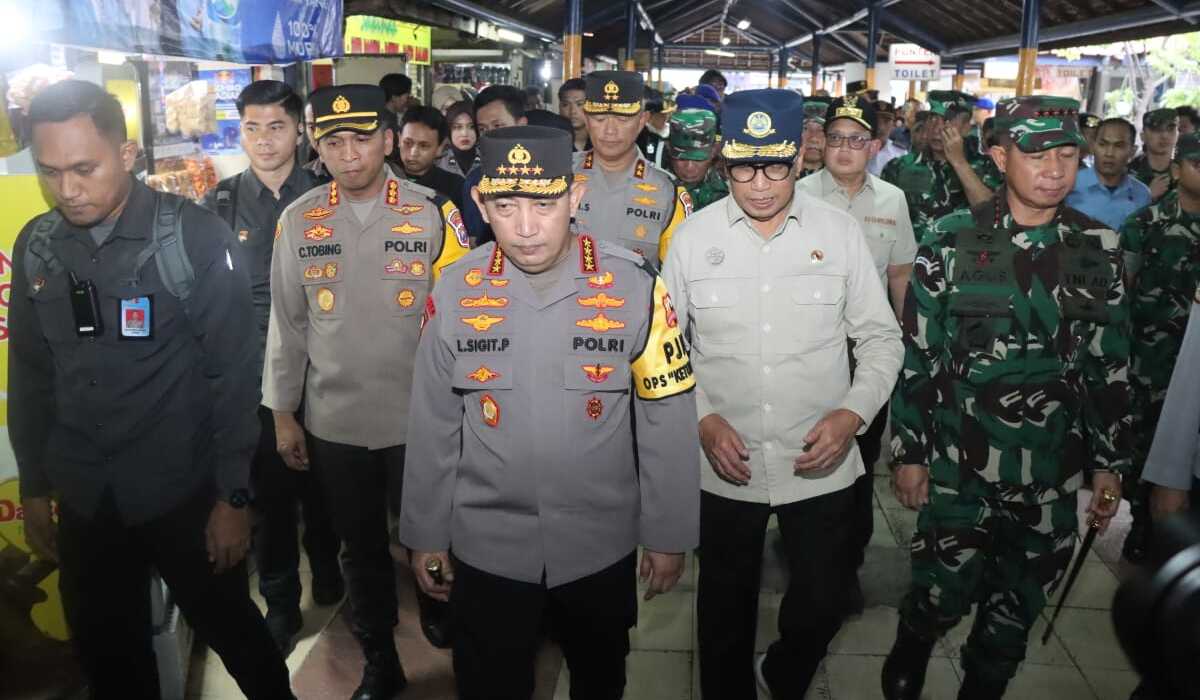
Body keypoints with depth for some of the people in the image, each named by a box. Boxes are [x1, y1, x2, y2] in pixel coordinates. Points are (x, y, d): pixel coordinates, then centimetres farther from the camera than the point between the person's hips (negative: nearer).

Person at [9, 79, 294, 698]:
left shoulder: (195, 239, -14)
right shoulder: (35, 247, 0)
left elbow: (232, 373, -12)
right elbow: (30, 376, 9)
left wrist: (233, 495, -11)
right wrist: (34, 487, 12)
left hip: (184, 493, -4)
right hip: (83, 501, 4)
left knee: (231, 631, 14)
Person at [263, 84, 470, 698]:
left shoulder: (433, 213, -7)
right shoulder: (298, 220, 0)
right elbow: (286, 323, 5)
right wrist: (283, 412, 7)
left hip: (421, 418, -2)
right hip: (334, 423, 2)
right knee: (361, 549, 17)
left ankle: (447, 639, 40)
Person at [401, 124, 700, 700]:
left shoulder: (635, 287, -14)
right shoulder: (455, 291, -9)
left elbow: (667, 423, -7)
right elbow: (433, 426, -1)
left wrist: (668, 535, -2)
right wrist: (425, 533, 5)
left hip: (602, 547, 0)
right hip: (485, 548, 0)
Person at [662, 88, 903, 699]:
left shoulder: (839, 231, -4)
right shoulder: (694, 236, -4)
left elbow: (881, 338, 2)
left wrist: (853, 412, -14)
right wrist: (702, 418, -10)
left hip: (821, 463, 0)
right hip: (726, 465, 0)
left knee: (821, 607, 13)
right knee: (726, 607, 17)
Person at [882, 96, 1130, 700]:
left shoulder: (1099, 249, 2)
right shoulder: (952, 240, -7)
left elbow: (1110, 365, 8)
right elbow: (916, 354, -4)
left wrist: (1110, 463, 8)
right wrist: (908, 450, -4)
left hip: (1053, 475, 3)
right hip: (959, 467, -2)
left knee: (1018, 610, 14)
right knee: (941, 596, 7)